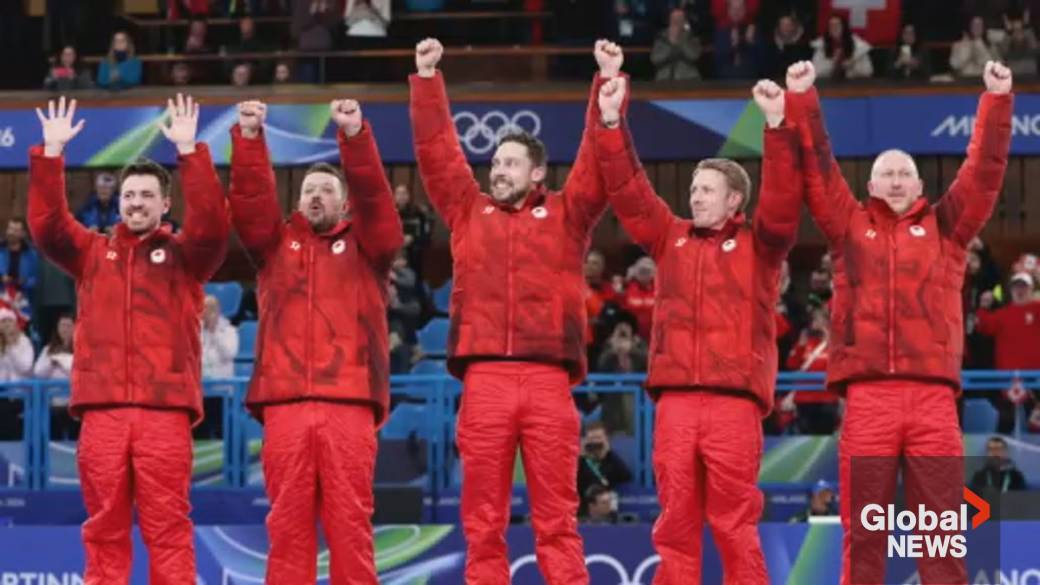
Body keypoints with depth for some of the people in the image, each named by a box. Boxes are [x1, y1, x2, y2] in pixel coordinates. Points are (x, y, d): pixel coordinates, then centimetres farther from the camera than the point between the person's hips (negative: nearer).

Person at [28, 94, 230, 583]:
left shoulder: (185, 255, 12)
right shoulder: (91, 253, 17)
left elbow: (213, 224, -6)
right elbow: (46, 224, 5)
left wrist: (189, 151, -12)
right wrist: (52, 153, -4)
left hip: (165, 408, -2)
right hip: (102, 409, 2)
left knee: (167, 526, -5)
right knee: (104, 527, 1)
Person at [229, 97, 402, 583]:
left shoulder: (365, 246, 16)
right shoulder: (275, 243, 20)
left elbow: (373, 194, 1)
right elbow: (250, 198, 7)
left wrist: (354, 136, -14)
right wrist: (249, 137, -8)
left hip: (349, 403, -1)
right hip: (284, 404, 1)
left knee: (349, 521, -4)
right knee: (288, 522, -2)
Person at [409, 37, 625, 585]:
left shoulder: (565, 215, 13)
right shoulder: (469, 212, 17)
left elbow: (599, 158, 7)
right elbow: (436, 149, 15)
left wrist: (609, 82, 0)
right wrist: (427, 79, 10)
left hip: (548, 378, -1)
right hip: (484, 377, 1)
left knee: (556, 518, -1)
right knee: (483, 520, 1)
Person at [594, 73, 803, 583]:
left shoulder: (758, 245, 8)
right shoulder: (671, 239, 17)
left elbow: (783, 199, -7)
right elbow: (628, 189, 12)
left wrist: (777, 128, -17)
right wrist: (611, 125, 1)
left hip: (733, 401, -3)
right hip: (675, 401, 3)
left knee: (734, 526, -3)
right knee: (675, 526, 3)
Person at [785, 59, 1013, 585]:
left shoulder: (945, 227, 16)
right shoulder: (850, 226, 16)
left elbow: (985, 169, 9)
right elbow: (817, 167, 9)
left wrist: (998, 100, 1)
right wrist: (801, 100, 1)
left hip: (933, 393, 0)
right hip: (868, 393, 0)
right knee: (864, 529, 0)